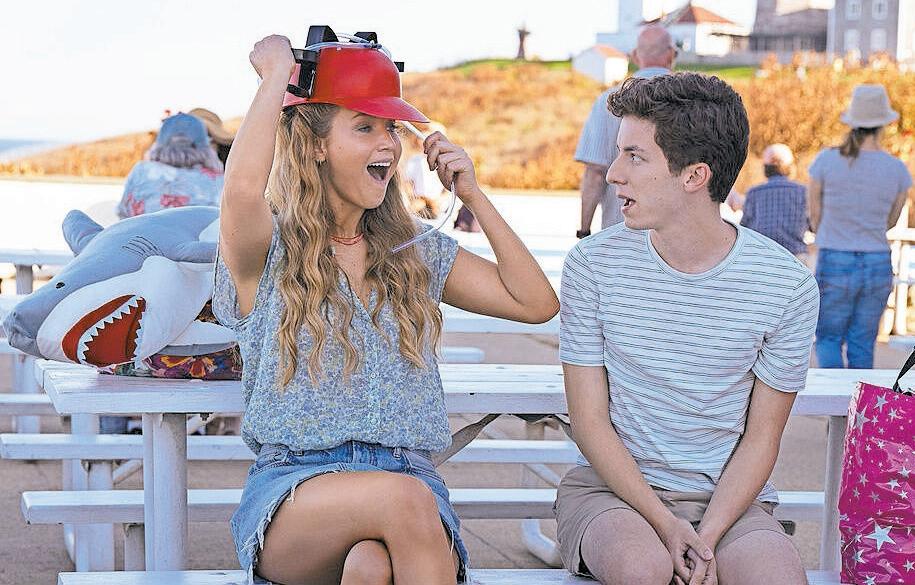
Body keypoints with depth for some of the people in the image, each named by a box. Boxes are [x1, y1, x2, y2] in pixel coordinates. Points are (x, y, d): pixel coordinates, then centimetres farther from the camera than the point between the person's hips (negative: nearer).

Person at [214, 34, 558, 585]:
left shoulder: (417, 251, 16)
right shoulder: (270, 253, 2)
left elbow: (537, 303, 11)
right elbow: (243, 189, -23)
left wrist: (473, 194, 8)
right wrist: (277, 75, -8)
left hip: (408, 475, 2)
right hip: (294, 490, -2)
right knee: (403, 497, -36)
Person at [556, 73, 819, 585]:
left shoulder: (786, 283, -5)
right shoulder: (594, 264, -4)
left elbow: (761, 436, -1)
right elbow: (589, 419, -3)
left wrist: (706, 539, -16)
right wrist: (664, 523, -15)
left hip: (728, 497, 1)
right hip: (612, 485, 0)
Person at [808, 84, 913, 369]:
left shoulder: (825, 161, -9)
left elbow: (815, 217, 2)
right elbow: (890, 222, 10)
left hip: (835, 268, -2)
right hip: (878, 267, 2)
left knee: (828, 339, 14)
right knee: (862, 345, 14)